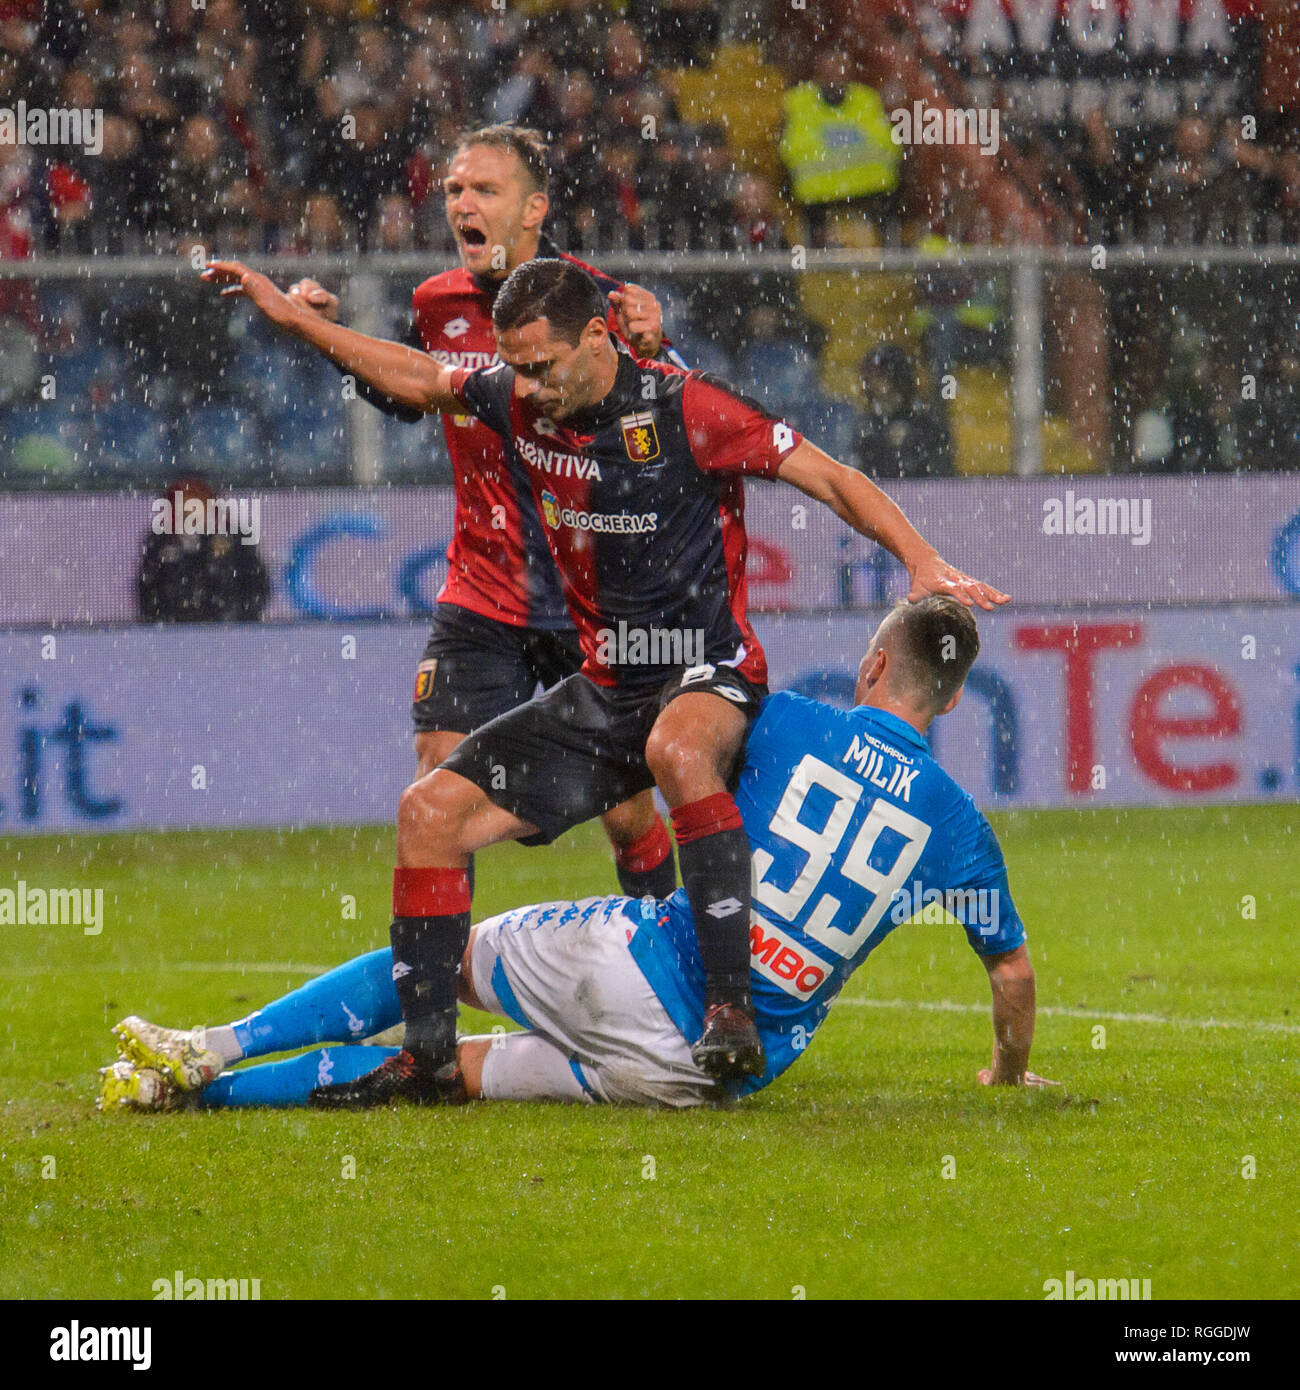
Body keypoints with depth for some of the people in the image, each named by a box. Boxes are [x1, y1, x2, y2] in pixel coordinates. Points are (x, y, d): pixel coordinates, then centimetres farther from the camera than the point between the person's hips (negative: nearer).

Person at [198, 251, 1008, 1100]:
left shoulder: (683, 410, -17)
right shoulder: (521, 403, 1)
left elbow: (830, 478, -13)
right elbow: (418, 378, 20)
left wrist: (923, 562, -25)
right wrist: (288, 313, 20)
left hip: (709, 675, -7)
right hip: (605, 688, 7)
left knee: (676, 749, -42)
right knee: (432, 809, -3)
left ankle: (732, 1007, -41)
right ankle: (429, 1053, 3)